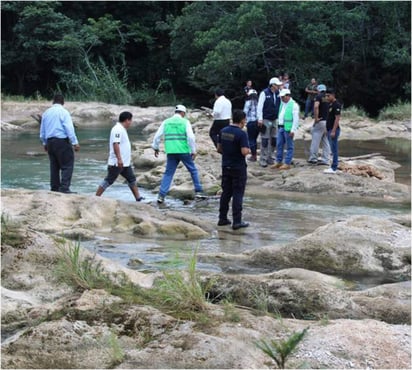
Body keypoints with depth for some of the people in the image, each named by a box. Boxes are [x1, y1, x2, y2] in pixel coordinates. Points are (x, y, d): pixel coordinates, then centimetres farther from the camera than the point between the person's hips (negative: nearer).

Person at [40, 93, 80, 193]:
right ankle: (64, 188, -14)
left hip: (50, 141, 7)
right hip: (62, 141, -7)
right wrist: (75, 143, -12)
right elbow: (69, 128, -13)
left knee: (54, 165, 14)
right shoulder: (63, 112, -8)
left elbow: (42, 131, 19)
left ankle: (54, 188, 17)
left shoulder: (46, 113, 12)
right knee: (67, 165, -5)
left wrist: (44, 143, 30)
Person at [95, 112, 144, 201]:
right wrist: (119, 159, -31)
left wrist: (129, 158, 28)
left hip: (125, 163, 10)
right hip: (117, 163, -10)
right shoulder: (118, 129, -17)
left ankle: (138, 198, 15)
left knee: (132, 179, 12)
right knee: (108, 181, -5)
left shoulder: (122, 129, 16)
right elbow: (115, 144, -27)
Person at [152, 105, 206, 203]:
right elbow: (191, 137, -10)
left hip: (171, 152, 3)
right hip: (184, 151, -3)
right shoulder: (185, 122, -1)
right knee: (193, 170, 14)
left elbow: (157, 136, 7)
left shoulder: (166, 122, 8)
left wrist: (155, 148, 20)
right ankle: (198, 192, 14)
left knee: (168, 173, 8)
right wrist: (193, 151, -5)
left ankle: (161, 196, -1)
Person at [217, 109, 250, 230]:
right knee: (238, 194, 0)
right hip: (238, 168, -6)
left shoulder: (223, 131, 3)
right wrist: (248, 151, -3)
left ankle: (222, 218, 18)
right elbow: (244, 151, -24)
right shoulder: (241, 134, -18)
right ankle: (237, 221, 1)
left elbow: (219, 149, 9)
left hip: (226, 166, 6)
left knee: (226, 193, 14)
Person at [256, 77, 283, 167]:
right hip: (266, 120, -6)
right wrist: (260, 119, -15)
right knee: (265, 140, -4)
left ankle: (270, 158, 18)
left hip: (275, 120, 6)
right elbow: (260, 106, -11)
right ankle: (263, 159, 1)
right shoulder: (264, 93, -10)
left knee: (273, 140, 8)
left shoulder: (278, 94, 5)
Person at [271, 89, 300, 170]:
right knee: (279, 145, 11)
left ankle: (287, 163, 3)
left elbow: (296, 119, -14)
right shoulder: (282, 103, 15)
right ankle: (279, 162, 20)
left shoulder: (293, 105, -10)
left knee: (289, 146, 0)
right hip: (280, 127, 8)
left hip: (288, 128, -8)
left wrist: (293, 130, -18)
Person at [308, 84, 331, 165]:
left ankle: (313, 158, 5)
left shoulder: (319, 96, -6)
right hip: (328, 122, 6)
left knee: (315, 140, 1)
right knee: (326, 141, 8)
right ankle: (326, 160, 9)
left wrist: (316, 118, -16)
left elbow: (316, 106, -22)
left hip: (321, 121, -6)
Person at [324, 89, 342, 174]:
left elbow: (337, 118, -19)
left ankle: (334, 168, -6)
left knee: (334, 149, -7)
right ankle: (333, 167, 15)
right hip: (330, 130, 10)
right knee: (333, 149, 11)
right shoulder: (330, 104, 16)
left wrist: (333, 131, -23)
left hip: (333, 130, -10)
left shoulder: (336, 105, -14)